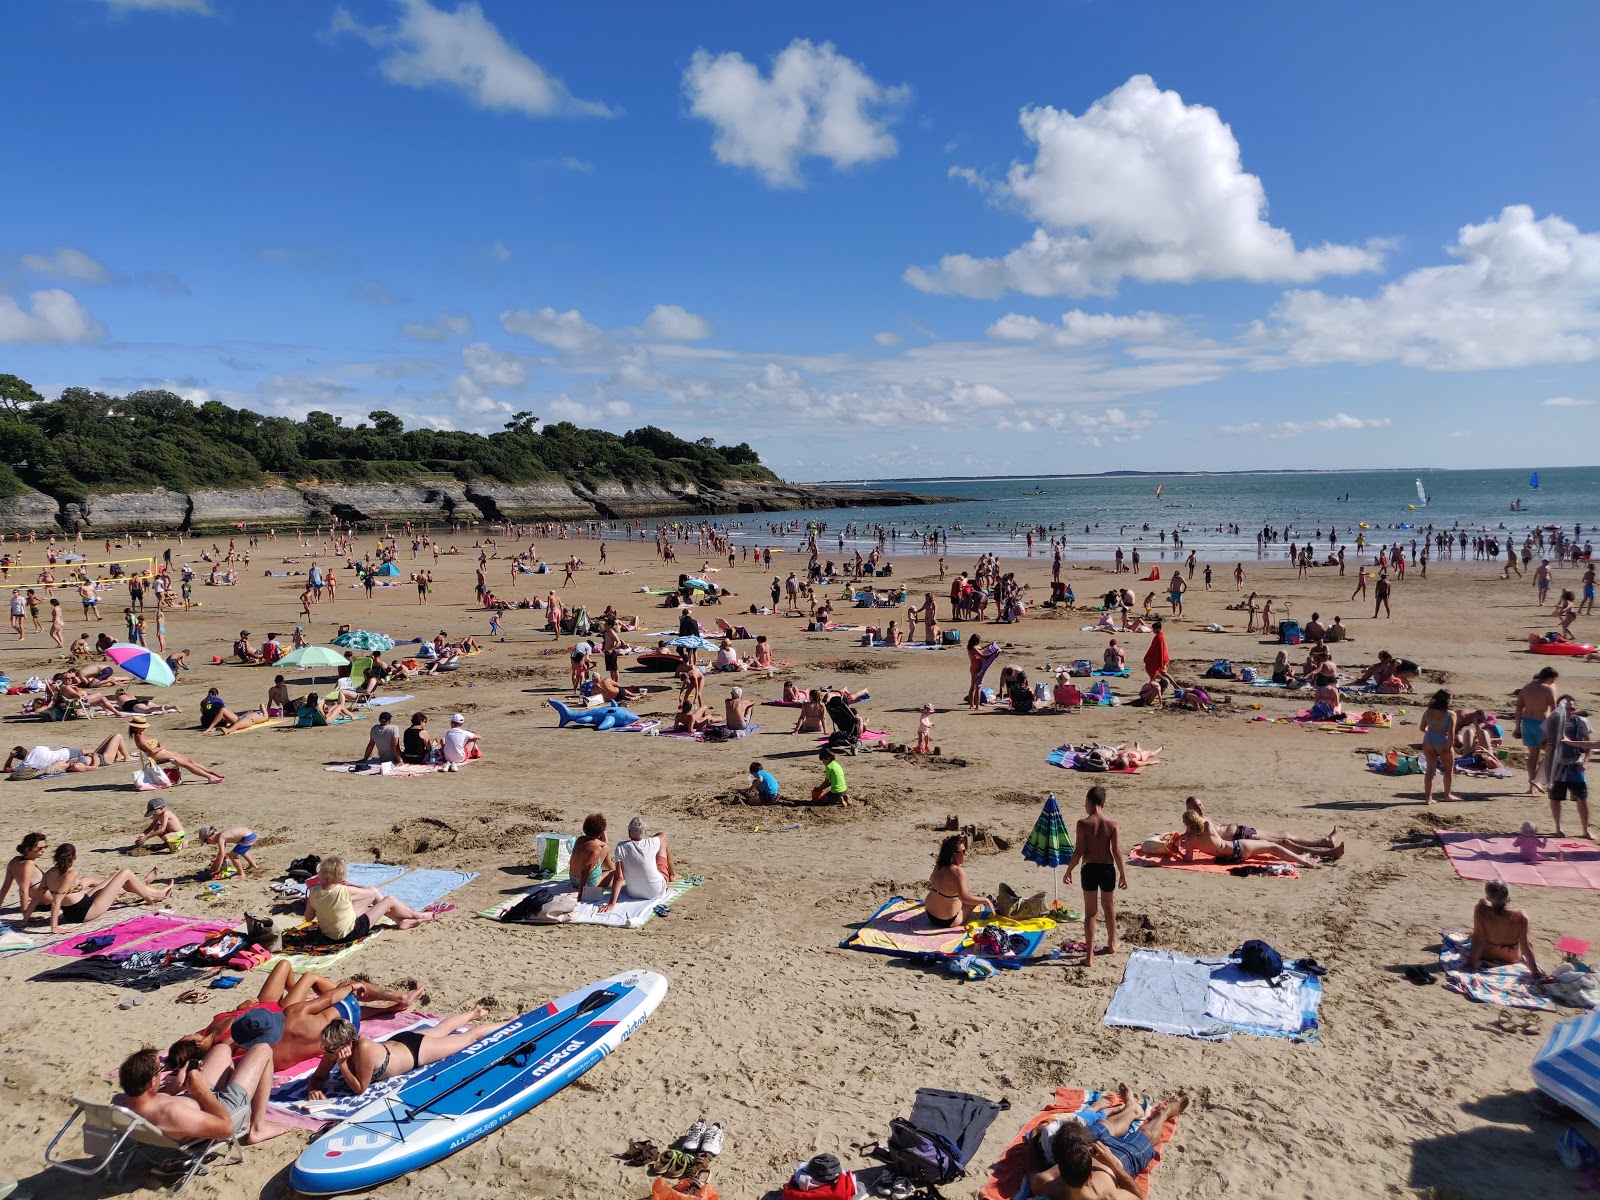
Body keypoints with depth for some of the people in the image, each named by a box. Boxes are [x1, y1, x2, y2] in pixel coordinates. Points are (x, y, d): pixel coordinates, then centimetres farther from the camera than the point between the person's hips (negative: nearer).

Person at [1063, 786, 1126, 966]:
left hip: (1089, 869, -2)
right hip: (1107, 869, 2)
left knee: (1090, 912, 6)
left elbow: (1078, 852, -11)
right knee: (1109, 907, 24)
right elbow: (1117, 852, -5)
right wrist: (1122, 873, 6)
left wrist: (1069, 871, 2)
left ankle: (1090, 956, 4)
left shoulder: (1083, 824, -13)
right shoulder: (1112, 823, -7)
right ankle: (1111, 944, 43)